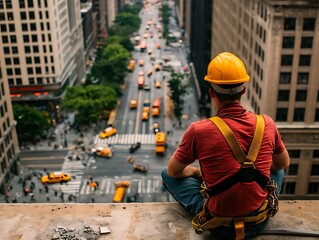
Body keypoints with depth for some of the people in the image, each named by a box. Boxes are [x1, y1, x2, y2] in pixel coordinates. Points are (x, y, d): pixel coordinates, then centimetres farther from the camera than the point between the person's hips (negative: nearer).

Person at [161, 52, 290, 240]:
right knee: (278, 169, 30)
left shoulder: (199, 130, -19)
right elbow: (284, 163, 10)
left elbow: (173, 171, -1)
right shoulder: (266, 124, -10)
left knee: (167, 174, 17)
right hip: (260, 221, 3)